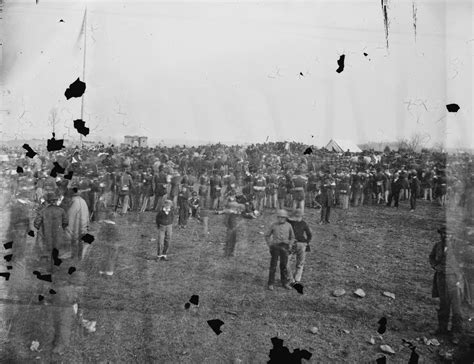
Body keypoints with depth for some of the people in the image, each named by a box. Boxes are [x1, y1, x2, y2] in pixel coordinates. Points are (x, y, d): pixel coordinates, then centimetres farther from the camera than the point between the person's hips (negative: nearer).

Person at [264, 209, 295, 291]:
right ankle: (271, 284, 6)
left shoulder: (288, 226, 3)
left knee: (284, 266, 6)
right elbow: (267, 236, 10)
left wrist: (289, 245, 1)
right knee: (273, 266, -1)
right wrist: (269, 245, 0)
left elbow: (292, 237, 14)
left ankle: (285, 283, 17)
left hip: (284, 247, 1)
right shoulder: (273, 225, 1)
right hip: (275, 246, -1)